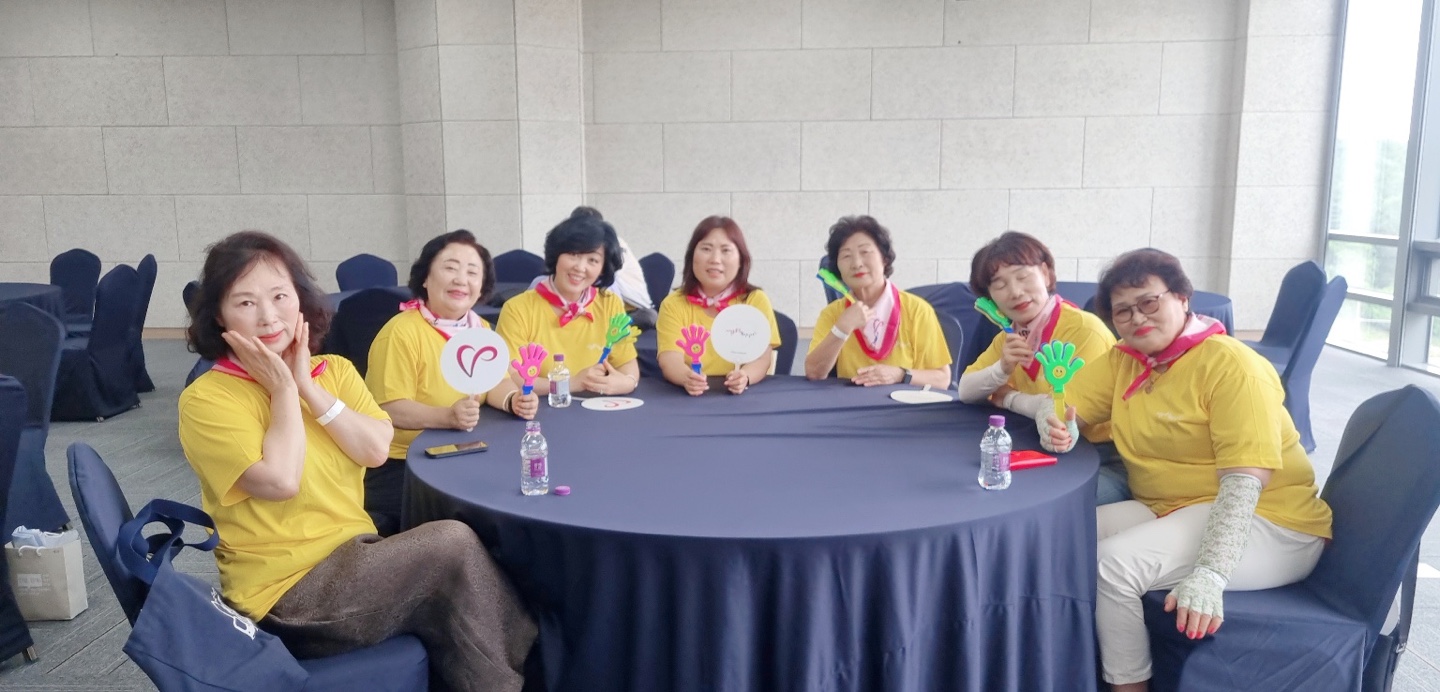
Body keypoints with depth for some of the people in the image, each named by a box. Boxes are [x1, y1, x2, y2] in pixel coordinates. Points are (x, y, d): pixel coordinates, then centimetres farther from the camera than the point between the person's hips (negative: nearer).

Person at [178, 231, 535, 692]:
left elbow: (376, 450, -7)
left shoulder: (335, 371, 7)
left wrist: (308, 386, -11)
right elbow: (280, 482, -22)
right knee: (451, 543, -20)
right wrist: (282, 389, -13)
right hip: (286, 592, -5)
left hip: (355, 559, 6)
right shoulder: (206, 400, -11)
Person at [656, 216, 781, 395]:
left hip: (746, 396, 0)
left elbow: (761, 357, -8)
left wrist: (744, 377, -30)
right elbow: (670, 359, -10)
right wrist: (687, 378, -33)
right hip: (692, 397, 0)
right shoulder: (674, 304, 3)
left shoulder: (756, 300, 3)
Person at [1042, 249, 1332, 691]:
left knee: (1112, 564, -27)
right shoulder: (1123, 361, 6)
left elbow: (1244, 483, -23)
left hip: (1262, 523, -7)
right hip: (1169, 511, 7)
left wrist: (1209, 576, -34)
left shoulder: (1231, 365, -14)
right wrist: (1058, 429, -19)